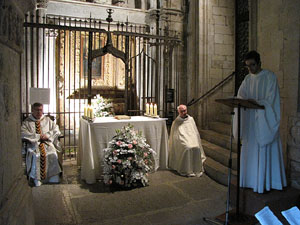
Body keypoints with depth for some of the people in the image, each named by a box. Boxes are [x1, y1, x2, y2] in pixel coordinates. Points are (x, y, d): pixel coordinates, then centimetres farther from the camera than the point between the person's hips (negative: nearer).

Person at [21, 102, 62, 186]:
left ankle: (54, 180, -27)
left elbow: (56, 130, 9)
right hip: (34, 144, -1)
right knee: (35, 155, -34)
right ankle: (37, 180, -25)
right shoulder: (27, 122, 13)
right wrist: (38, 136, -11)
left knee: (53, 154, -30)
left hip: (47, 143, 1)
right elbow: (23, 133, -4)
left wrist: (47, 135, -9)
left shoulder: (47, 120, 19)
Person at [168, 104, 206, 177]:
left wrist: (195, 140, 4)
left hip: (192, 139, 3)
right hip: (182, 140, -3)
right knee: (187, 148, -32)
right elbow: (175, 136, 6)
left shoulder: (191, 119, 15)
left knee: (197, 148, -27)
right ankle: (186, 170, -23)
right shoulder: (176, 122, 7)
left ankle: (197, 169, -14)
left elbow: (196, 132, 17)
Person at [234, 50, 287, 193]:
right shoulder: (248, 79, 11)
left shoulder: (270, 77, -6)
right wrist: (243, 101, -20)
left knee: (264, 151, -2)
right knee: (250, 150, 9)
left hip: (265, 120, -5)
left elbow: (270, 100, -13)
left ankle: (265, 181, 10)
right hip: (250, 121, 5)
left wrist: (255, 102, -28)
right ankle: (251, 180, 21)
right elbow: (240, 96, 2)